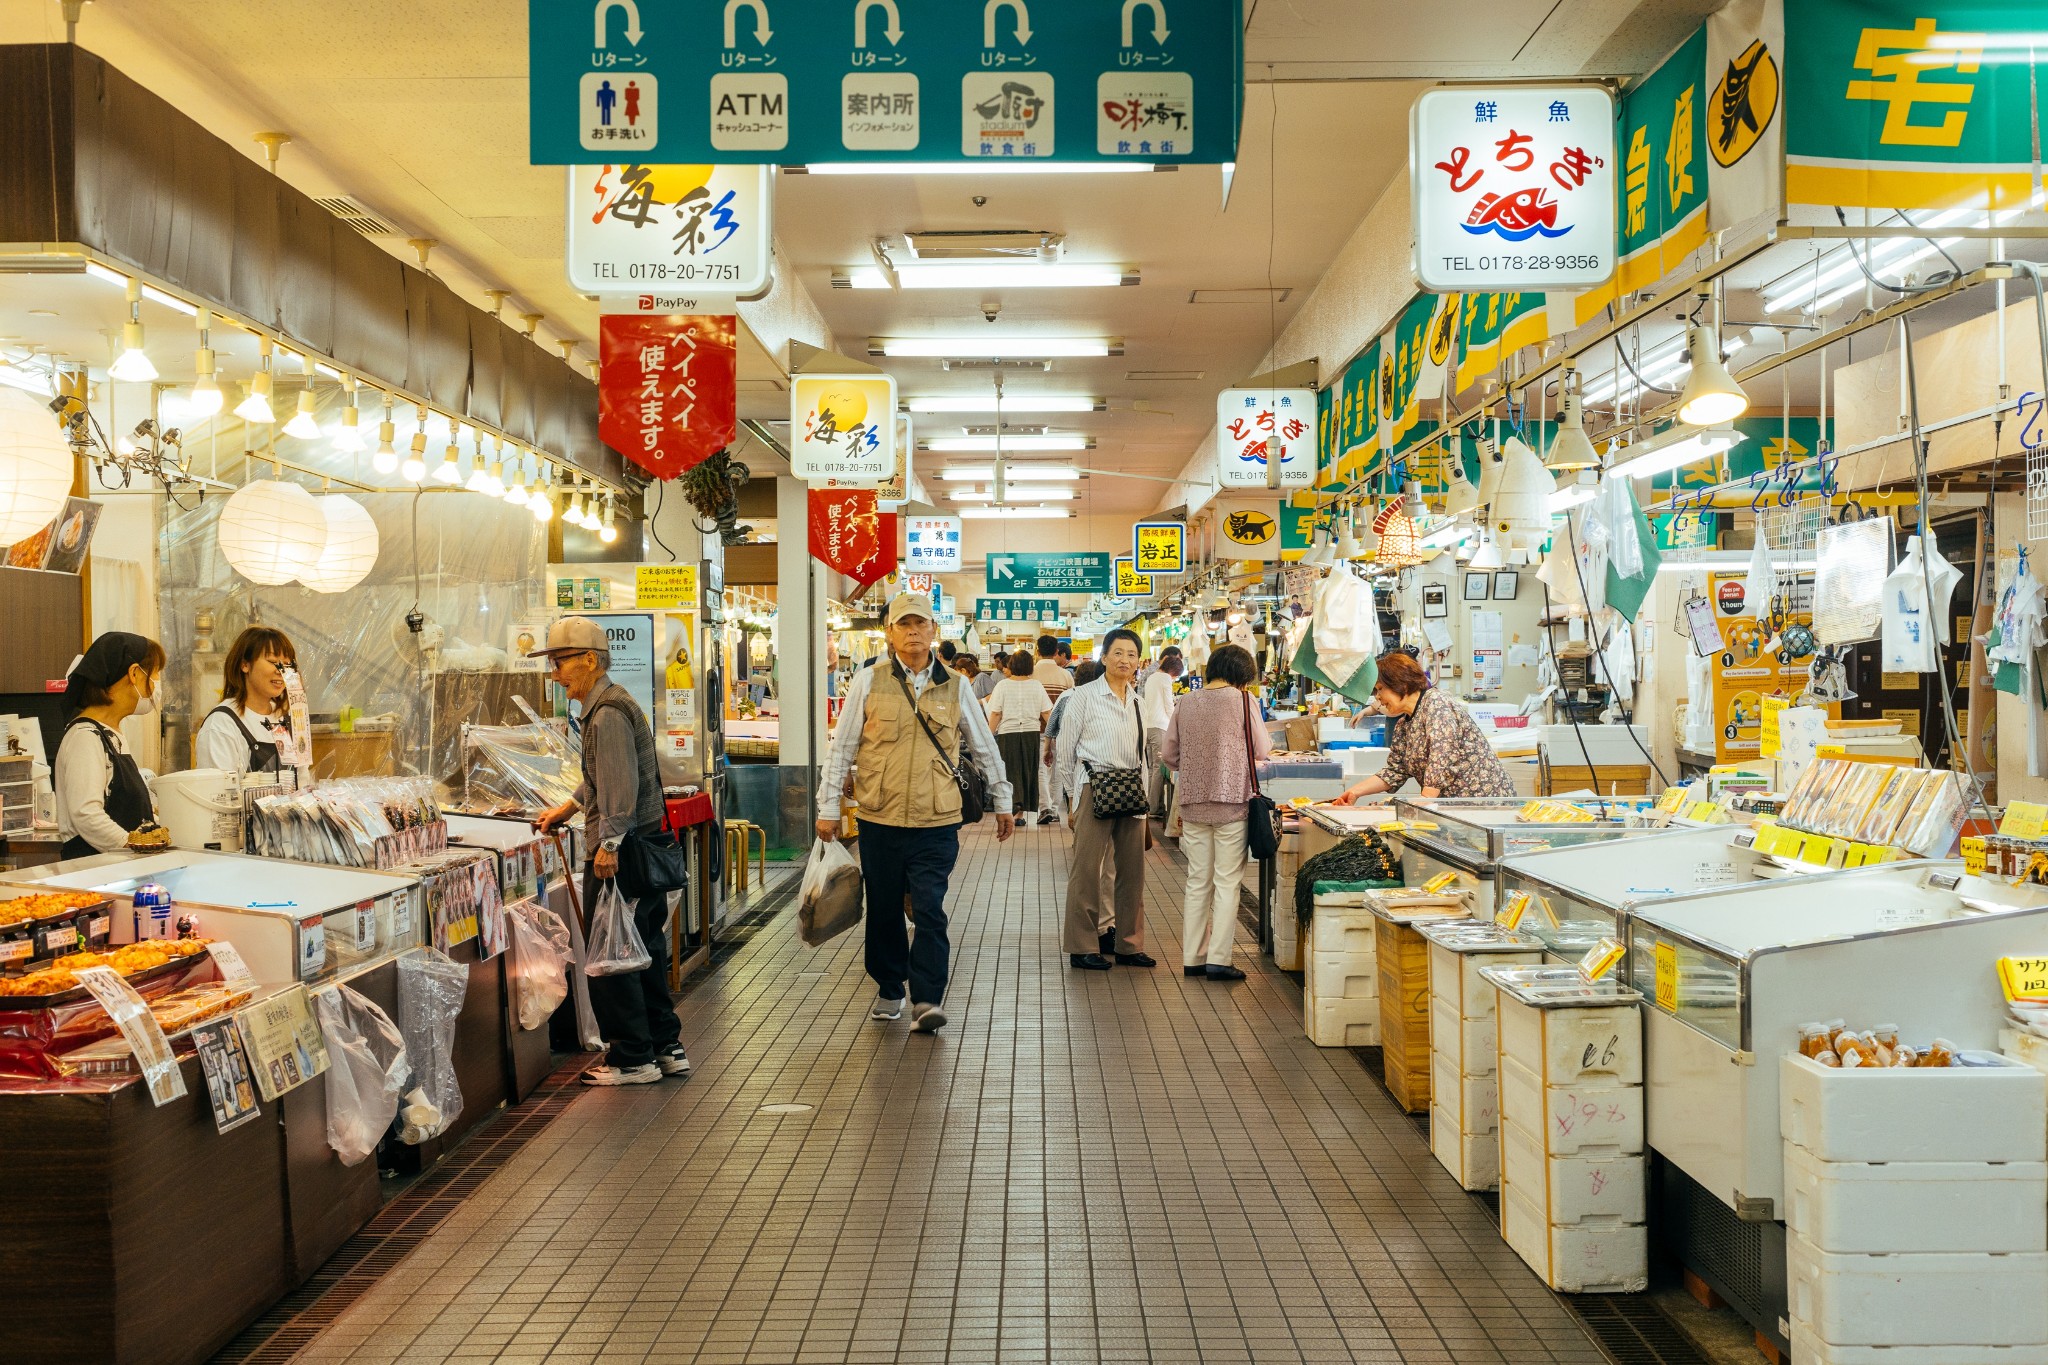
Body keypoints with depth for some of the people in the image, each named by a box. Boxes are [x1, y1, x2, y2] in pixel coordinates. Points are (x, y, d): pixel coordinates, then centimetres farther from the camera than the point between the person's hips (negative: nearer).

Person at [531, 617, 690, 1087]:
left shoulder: (608, 713, -16)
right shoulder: (611, 705, 17)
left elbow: (621, 785, -24)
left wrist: (609, 844, -25)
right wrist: (567, 809, 30)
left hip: (621, 852, -11)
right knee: (645, 950, 15)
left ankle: (632, 1058, 6)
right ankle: (666, 1047, 22)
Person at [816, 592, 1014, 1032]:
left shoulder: (954, 688, 5)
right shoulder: (868, 682, 1)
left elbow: (985, 748, 16)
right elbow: (841, 748, 4)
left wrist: (1001, 802, 19)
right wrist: (828, 807, 3)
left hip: (936, 823, 0)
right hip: (879, 820, 1)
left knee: (930, 912, -7)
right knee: (883, 911, 10)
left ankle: (927, 1000, -3)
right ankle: (889, 990, 28)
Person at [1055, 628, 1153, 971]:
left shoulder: (1138, 701, 13)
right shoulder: (1085, 696, -3)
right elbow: (1066, 749, -2)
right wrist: (1070, 797, -3)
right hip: (1095, 789, -6)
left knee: (1132, 869, 7)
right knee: (1087, 868, -4)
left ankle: (1129, 944, 17)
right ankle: (1083, 947, 4)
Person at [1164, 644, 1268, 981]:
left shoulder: (1186, 703, 3)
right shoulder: (1242, 700, -7)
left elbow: (1170, 755, 7)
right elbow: (1262, 751, -1)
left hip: (1193, 803, 4)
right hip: (1232, 802, -4)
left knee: (1197, 882, 11)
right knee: (1227, 883, 1)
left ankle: (1191, 959, 15)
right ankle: (1218, 959, -2)